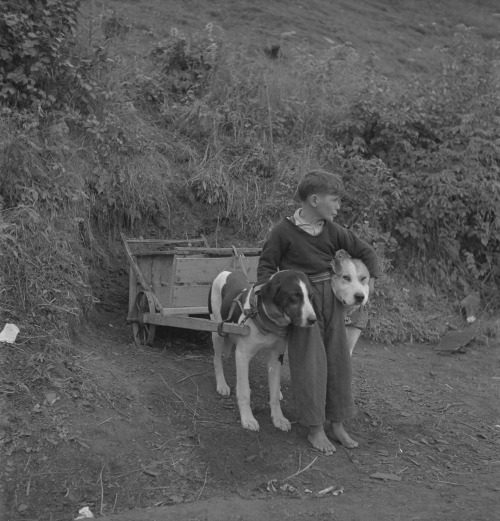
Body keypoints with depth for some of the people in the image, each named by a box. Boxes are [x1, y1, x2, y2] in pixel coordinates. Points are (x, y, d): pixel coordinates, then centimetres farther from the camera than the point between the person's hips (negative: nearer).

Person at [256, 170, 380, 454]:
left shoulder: (334, 231, 2)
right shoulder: (285, 231, -11)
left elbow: (365, 251, 13)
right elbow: (267, 263, -2)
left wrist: (371, 279, 5)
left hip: (331, 298, 5)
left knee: (338, 359, 7)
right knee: (310, 362, -5)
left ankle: (336, 424, 20)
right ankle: (315, 428, 8)